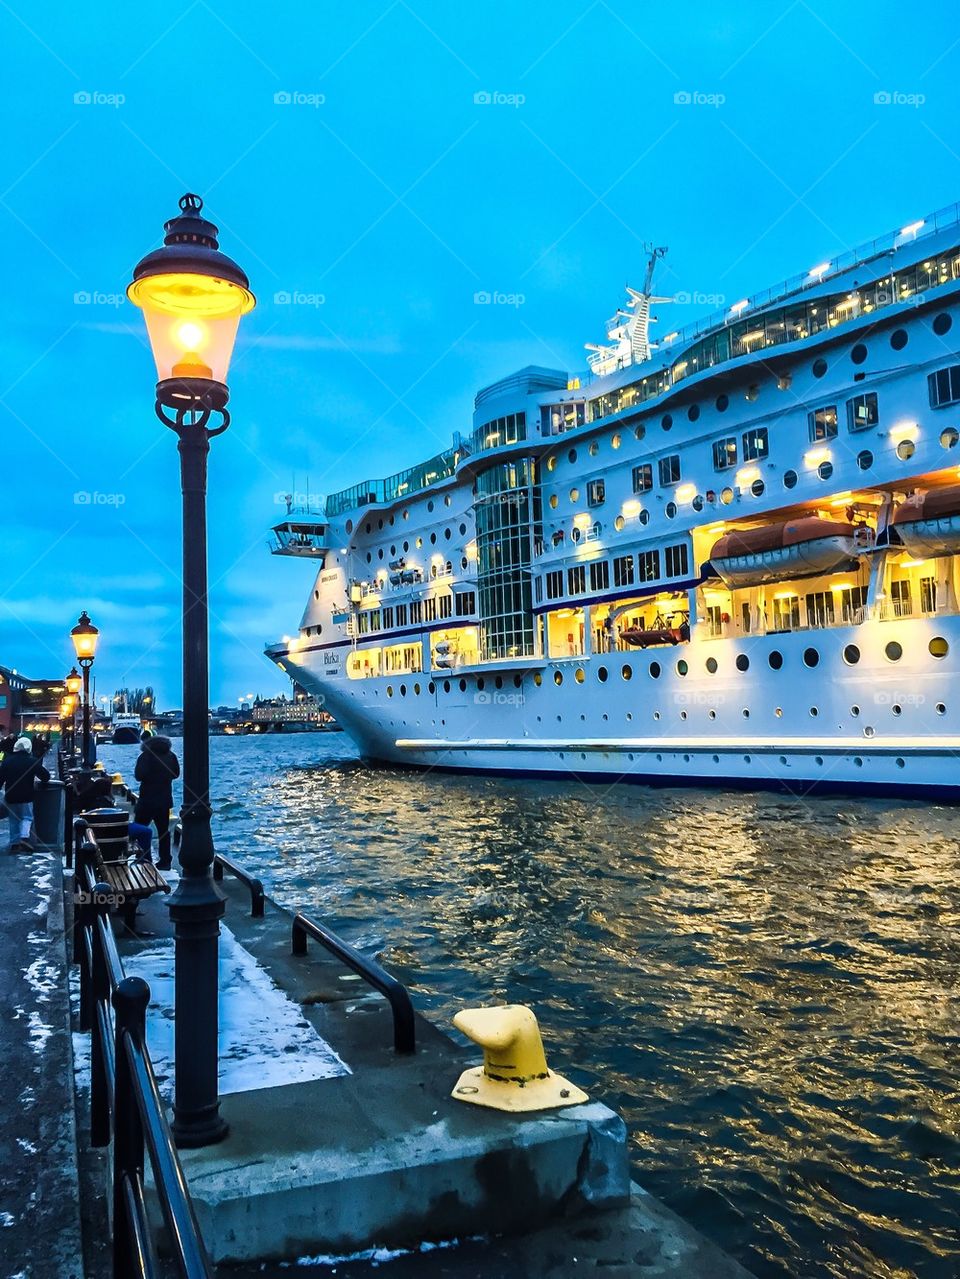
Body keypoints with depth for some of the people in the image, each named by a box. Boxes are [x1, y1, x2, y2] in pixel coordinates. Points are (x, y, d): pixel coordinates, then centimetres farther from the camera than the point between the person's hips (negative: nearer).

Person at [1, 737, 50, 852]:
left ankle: (14, 843, 12)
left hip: (10, 796, 3)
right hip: (26, 796, -3)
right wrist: (40, 779, 15)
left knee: (13, 820, 14)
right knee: (27, 817, 7)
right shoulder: (31, 761, -8)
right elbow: (46, 776, -7)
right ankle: (24, 837, -16)